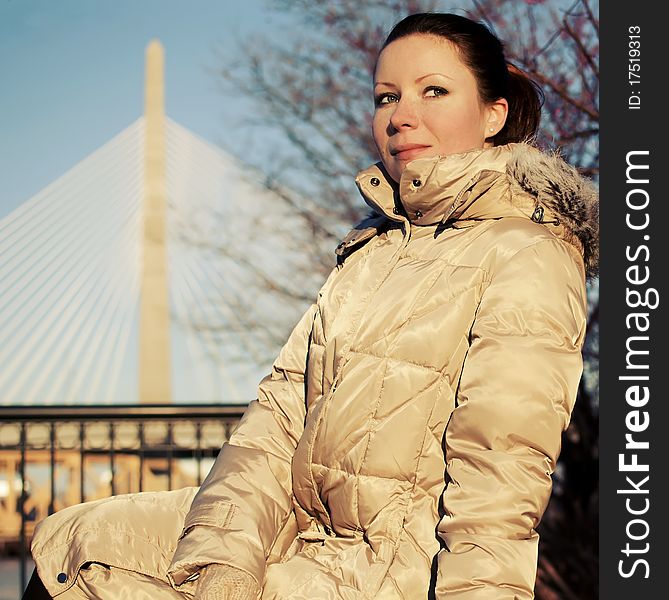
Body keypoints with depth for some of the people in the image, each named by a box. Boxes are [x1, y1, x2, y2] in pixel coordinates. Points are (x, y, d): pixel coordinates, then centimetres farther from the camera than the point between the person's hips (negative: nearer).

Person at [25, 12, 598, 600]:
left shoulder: (530, 260, -10)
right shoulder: (370, 247, 14)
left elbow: (498, 488, -19)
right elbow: (284, 405, 4)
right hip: (305, 526, 8)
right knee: (73, 540, 1)